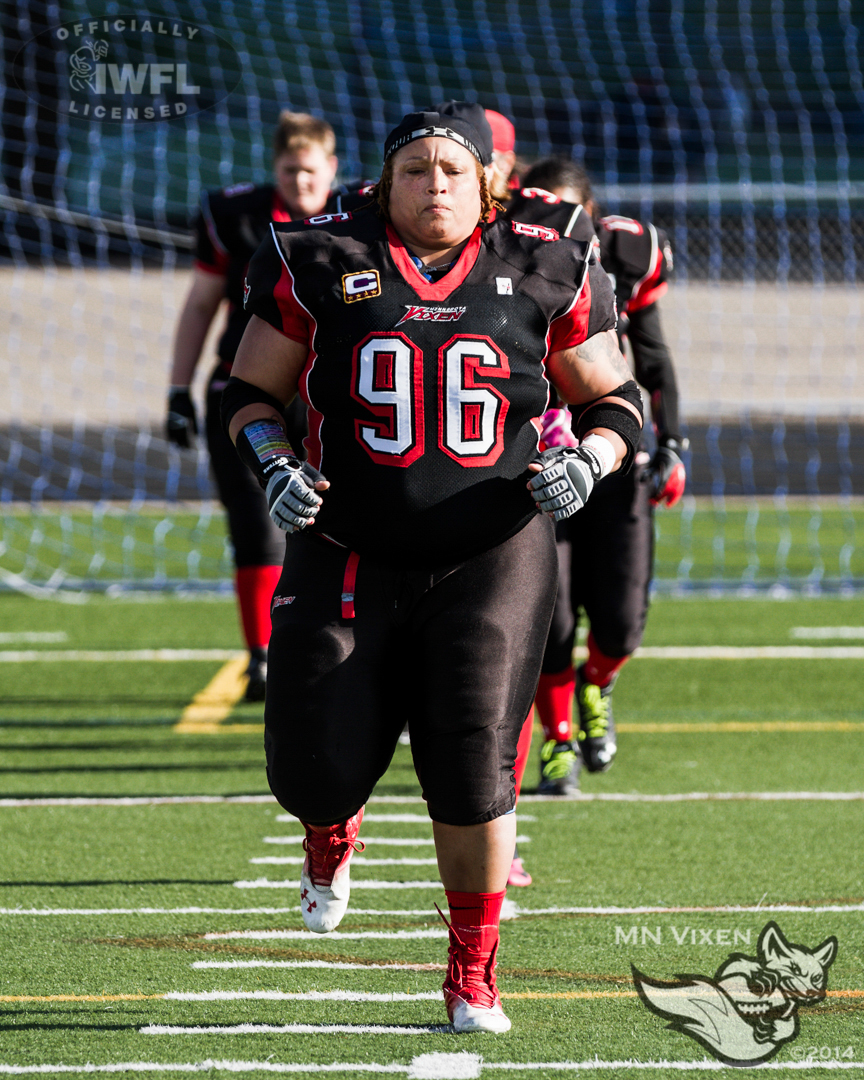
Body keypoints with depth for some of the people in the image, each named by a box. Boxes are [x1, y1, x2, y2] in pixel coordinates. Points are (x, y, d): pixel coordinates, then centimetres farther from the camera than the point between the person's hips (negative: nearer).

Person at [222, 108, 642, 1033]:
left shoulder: (539, 278, 3)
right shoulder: (323, 270, 1)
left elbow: (614, 400, 12)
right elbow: (251, 393, 9)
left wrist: (587, 462, -8)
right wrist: (275, 467, -9)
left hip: (490, 558, 0)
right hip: (350, 562, 0)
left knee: (471, 770, -10)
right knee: (319, 771, -4)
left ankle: (472, 977, 9)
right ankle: (331, 834, 37)